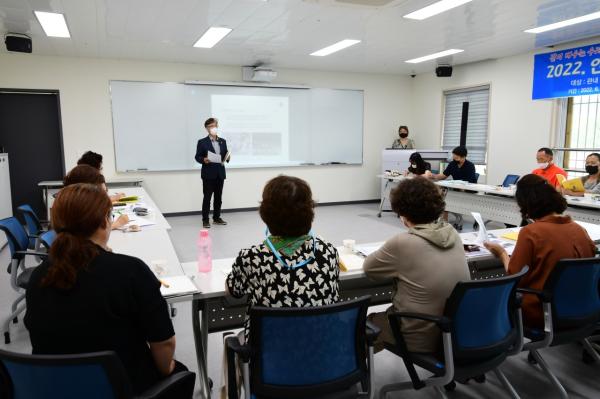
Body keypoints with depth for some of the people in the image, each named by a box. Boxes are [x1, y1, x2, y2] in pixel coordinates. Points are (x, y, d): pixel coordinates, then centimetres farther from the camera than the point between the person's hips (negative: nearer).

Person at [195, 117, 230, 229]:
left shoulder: (223, 141, 11)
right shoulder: (202, 142, -3)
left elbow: (225, 156, 12)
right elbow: (197, 157, -3)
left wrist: (227, 157, -10)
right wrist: (204, 160, -22)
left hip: (220, 173, 4)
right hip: (208, 174, -4)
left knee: (218, 197, 11)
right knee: (207, 197, 0)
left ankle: (217, 218, 23)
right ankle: (205, 220, 8)